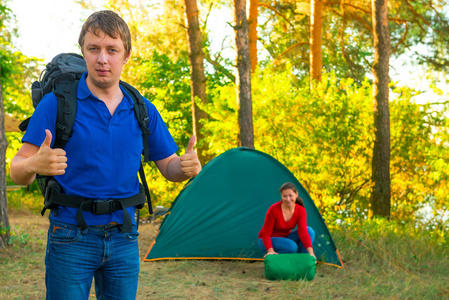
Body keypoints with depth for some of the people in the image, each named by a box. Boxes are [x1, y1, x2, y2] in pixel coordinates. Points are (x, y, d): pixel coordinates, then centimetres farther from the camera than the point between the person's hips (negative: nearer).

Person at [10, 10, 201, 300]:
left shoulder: (144, 111, 6)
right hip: (71, 237, -3)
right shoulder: (56, 104, -6)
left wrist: (187, 166, -12)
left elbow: (168, 165, 13)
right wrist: (34, 165, -32)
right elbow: (18, 170, -8)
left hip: (123, 239, 4)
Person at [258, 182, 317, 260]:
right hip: (269, 242, -5)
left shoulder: (301, 211, -14)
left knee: (310, 231, -20)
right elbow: (266, 234, -21)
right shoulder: (274, 210, -26)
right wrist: (271, 251, -39)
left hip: (285, 238, 5)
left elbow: (303, 232, -26)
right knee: (291, 246, -35)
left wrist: (311, 252, -41)